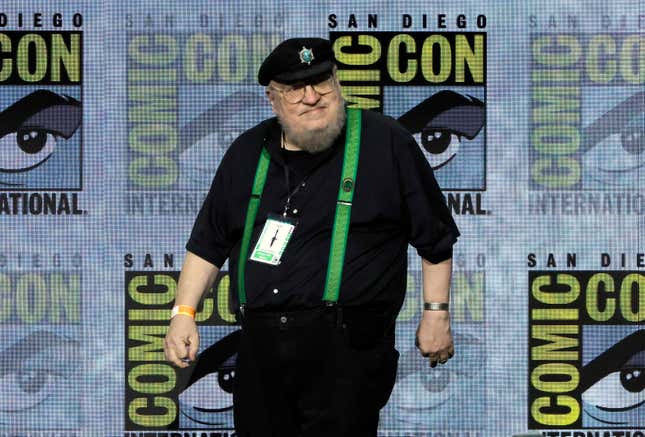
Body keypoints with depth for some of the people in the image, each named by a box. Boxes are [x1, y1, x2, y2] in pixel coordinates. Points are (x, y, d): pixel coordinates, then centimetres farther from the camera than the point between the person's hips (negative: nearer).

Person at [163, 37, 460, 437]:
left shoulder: (385, 142, 0)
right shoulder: (248, 153, 14)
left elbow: (435, 237, 5)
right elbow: (209, 244, 20)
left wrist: (436, 313, 3)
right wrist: (184, 313, 9)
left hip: (346, 349, -5)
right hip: (260, 350, 5)